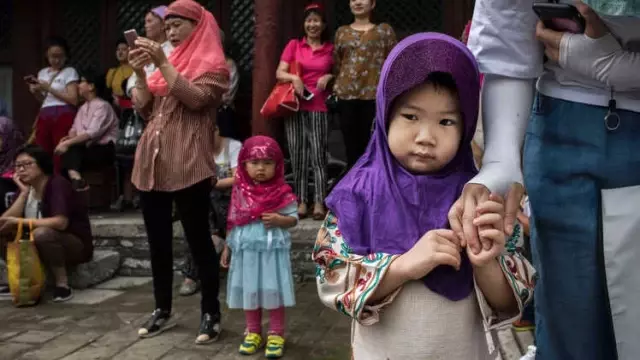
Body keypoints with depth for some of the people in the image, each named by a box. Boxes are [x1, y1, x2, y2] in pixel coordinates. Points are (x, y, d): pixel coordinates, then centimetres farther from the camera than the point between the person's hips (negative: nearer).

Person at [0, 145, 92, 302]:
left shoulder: (57, 184, -18)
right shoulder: (27, 188, 4)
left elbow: (60, 222, -32)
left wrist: (20, 221, -28)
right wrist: (24, 192, -14)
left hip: (77, 245, -7)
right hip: (48, 247, 7)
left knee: (41, 233, -36)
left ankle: (62, 284, -20)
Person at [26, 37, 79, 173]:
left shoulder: (70, 72, 0)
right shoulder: (42, 73, 19)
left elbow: (73, 99, -11)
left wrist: (48, 88, -9)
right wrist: (35, 92, 5)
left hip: (63, 117, -6)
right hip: (44, 117, 6)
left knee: (60, 156, -11)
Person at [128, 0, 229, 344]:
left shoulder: (213, 64, 1)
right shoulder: (168, 61, 19)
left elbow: (195, 98, -16)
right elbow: (144, 109, 16)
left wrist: (162, 63, -15)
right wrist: (140, 72, 1)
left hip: (188, 166, -7)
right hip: (151, 162, 7)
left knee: (198, 239, -2)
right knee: (157, 240, 11)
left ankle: (211, 314, 7)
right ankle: (162, 310, 23)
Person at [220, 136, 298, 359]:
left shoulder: (282, 193, -7)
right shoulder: (240, 192, 3)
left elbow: (293, 218, -3)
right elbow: (233, 222, 11)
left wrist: (279, 220, -23)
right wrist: (227, 247, 13)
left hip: (272, 250, -3)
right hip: (246, 250, 3)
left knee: (273, 291, 3)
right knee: (249, 291, 11)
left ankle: (276, 334, 17)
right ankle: (253, 332, 26)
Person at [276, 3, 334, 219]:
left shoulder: (330, 49, 7)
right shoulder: (294, 45, 8)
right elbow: (279, 73, 3)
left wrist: (329, 77, -4)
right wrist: (293, 78, -17)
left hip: (319, 107, -1)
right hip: (295, 106, 1)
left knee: (318, 155, -5)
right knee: (298, 155, 2)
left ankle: (319, 203, -2)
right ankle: (301, 201, 8)